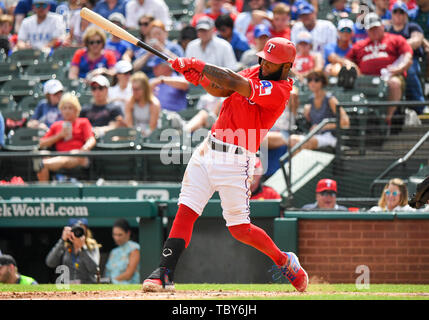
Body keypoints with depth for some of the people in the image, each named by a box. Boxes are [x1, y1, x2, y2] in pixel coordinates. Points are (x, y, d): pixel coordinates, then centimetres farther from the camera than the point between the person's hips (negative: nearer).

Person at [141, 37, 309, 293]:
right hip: (208, 152, 7)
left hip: (236, 161, -7)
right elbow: (221, 89, 9)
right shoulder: (255, 72, 11)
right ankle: (165, 274, -7)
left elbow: (233, 83, -24)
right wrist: (197, 76, -10)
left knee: (240, 230, 0)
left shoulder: (279, 90, -16)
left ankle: (285, 261, 24)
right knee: (185, 212, -6)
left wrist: (199, 65, -16)